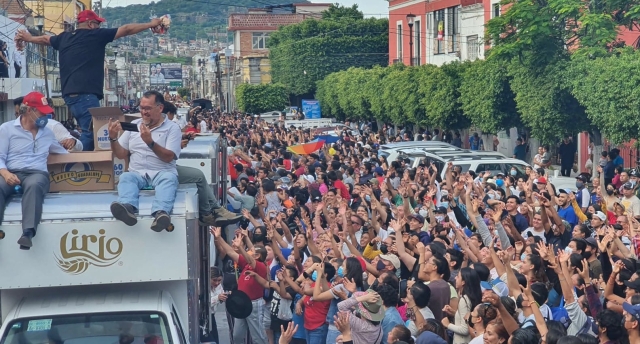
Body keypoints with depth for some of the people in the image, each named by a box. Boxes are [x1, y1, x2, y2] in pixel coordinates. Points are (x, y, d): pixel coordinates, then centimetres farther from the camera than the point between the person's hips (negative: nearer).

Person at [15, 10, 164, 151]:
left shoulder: (64, 38, 18)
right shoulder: (95, 35, 0)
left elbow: (45, 39, 39)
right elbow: (126, 30, 5)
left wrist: (29, 38, 59)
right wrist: (150, 24, 15)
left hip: (70, 94, 8)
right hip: (85, 94, -8)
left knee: (88, 132, 14)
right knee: (91, 133, -11)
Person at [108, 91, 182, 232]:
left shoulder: (172, 128, 5)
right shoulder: (134, 125, 16)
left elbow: (168, 157, -7)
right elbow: (121, 154, 15)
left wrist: (150, 142, -21)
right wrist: (113, 138, -3)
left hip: (162, 173, -3)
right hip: (137, 173, 3)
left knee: (169, 178, -36)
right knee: (125, 177, -30)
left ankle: (161, 213, -64)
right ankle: (127, 208, -61)